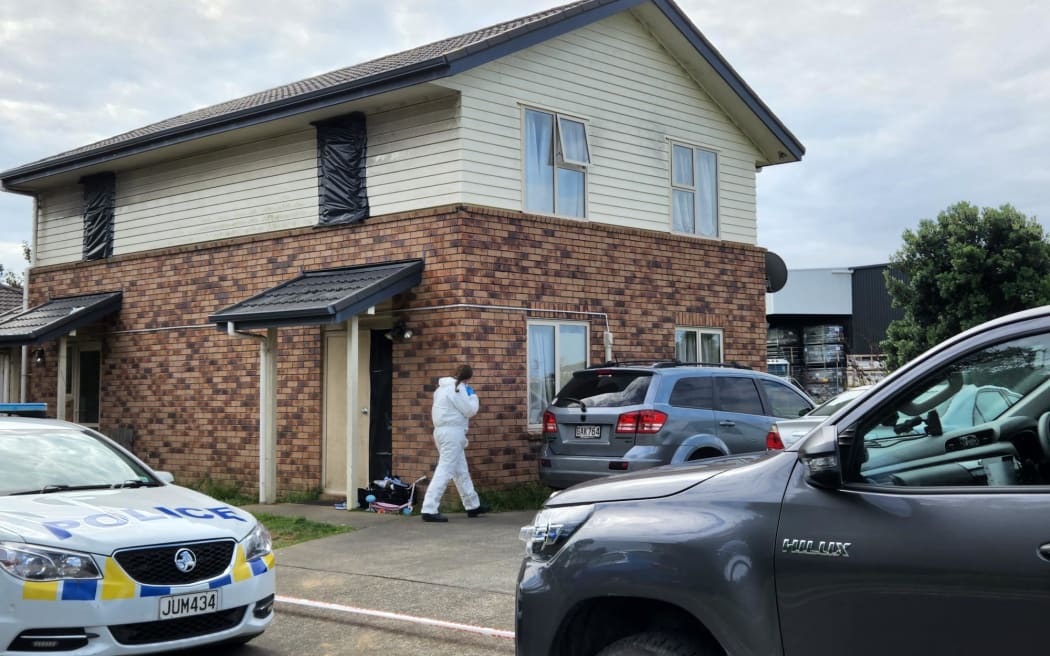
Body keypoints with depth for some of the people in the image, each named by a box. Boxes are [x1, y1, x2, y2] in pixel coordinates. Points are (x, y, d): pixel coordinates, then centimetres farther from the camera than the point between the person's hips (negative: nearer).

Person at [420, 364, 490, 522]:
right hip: (452, 432, -10)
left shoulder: (443, 387, 16)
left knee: (461, 471, 18)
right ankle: (429, 510, -15)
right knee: (444, 471, -11)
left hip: (442, 430, 10)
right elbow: (470, 410, -12)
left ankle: (473, 505, 30)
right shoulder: (458, 388, -12)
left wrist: (469, 398, 17)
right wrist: (473, 396, 5)